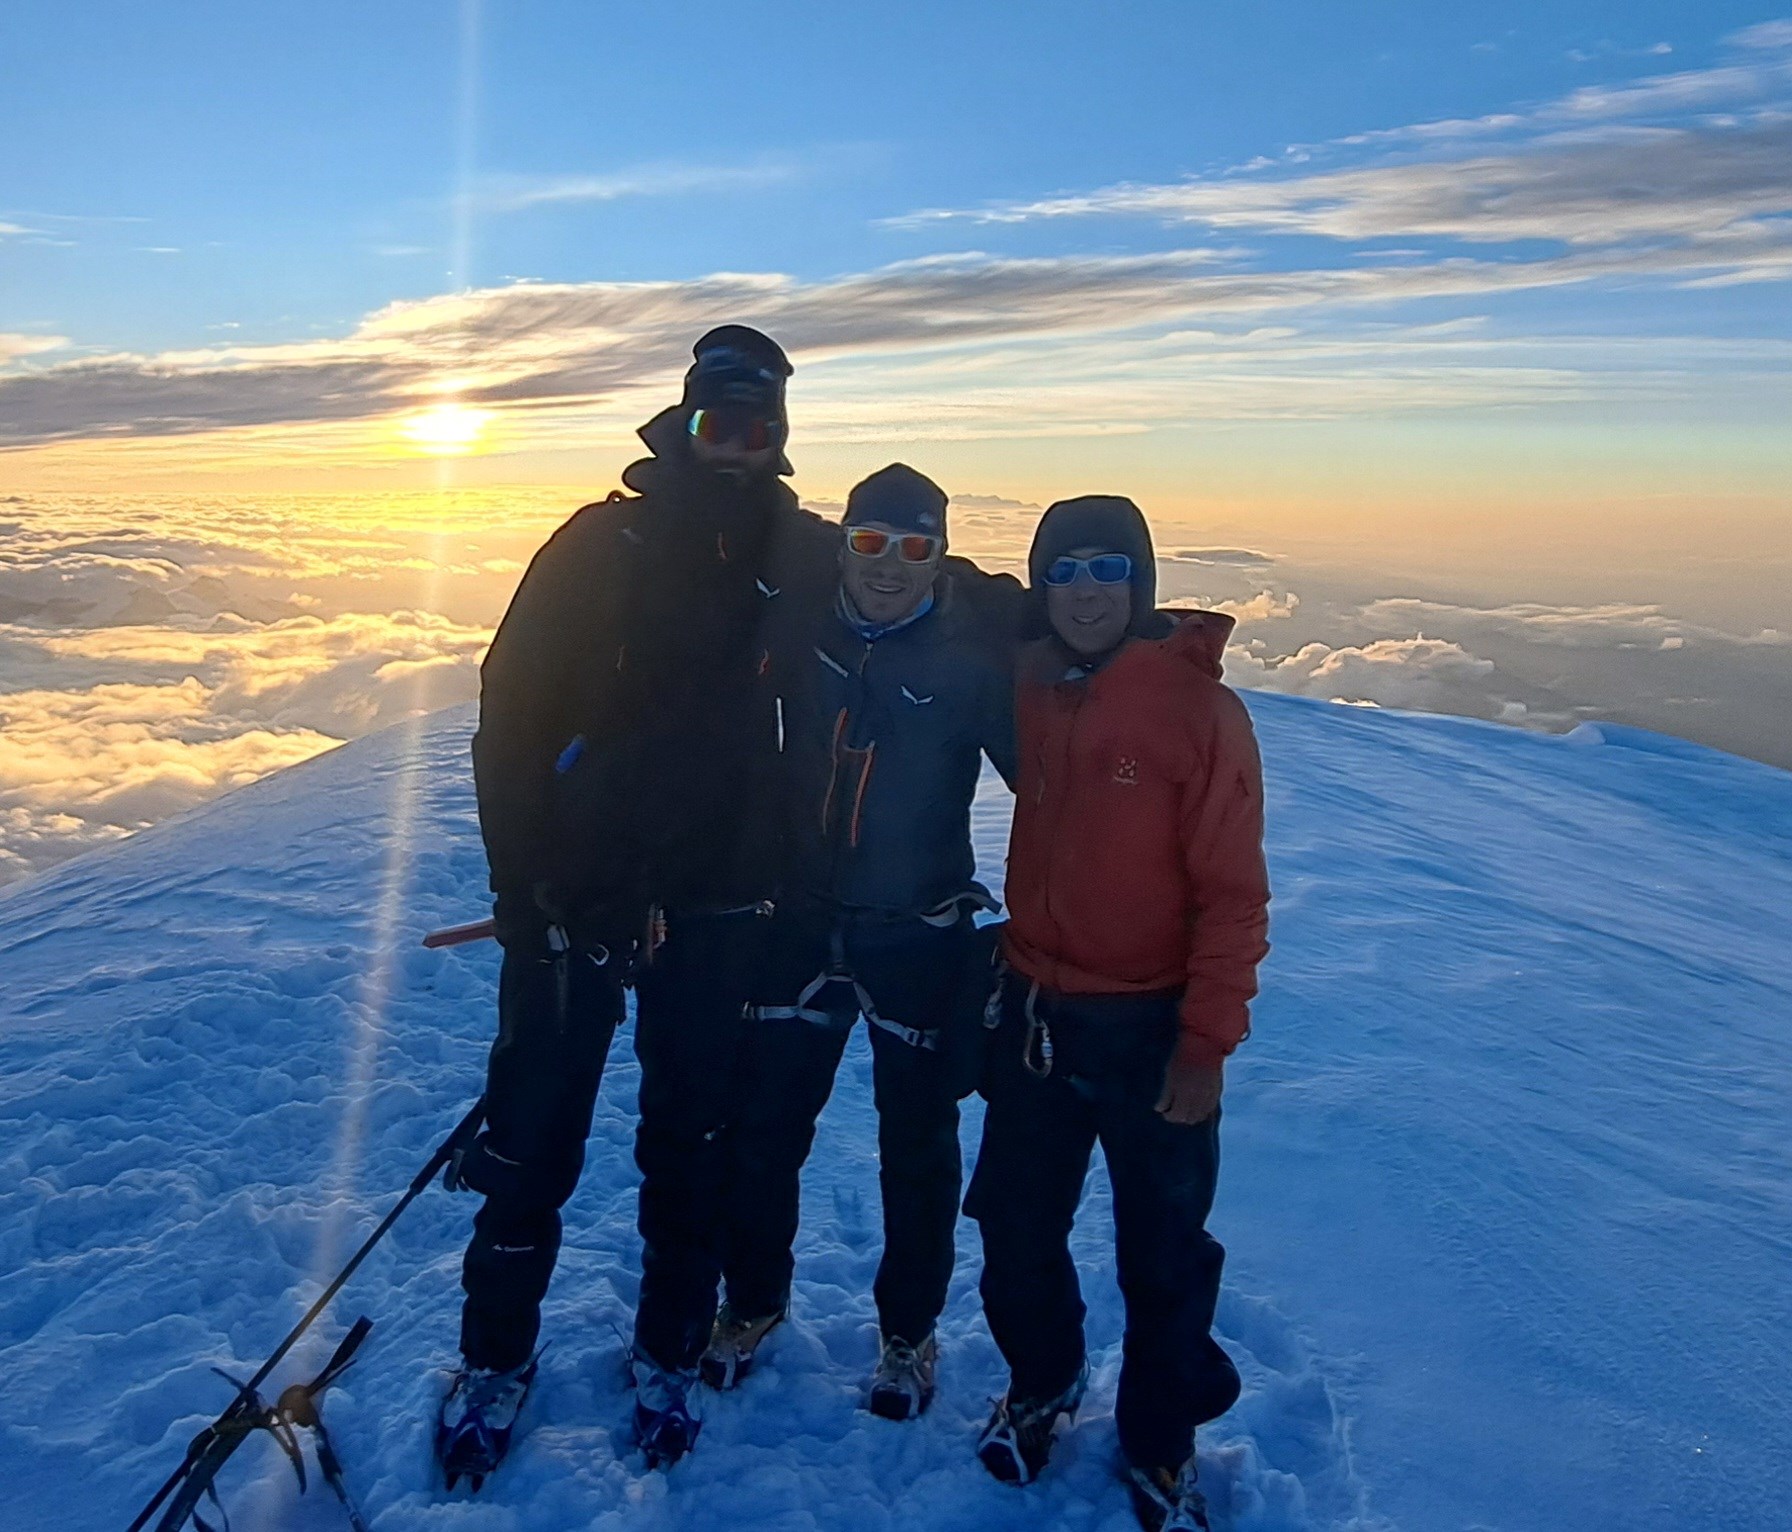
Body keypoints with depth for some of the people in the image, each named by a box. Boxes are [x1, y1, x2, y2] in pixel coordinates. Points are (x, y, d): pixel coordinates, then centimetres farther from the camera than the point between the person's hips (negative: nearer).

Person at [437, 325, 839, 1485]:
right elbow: (511, 703, -5)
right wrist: (522, 875, -11)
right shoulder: (604, 540, -3)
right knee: (533, 1135, 7)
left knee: (691, 1142, 12)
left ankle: (669, 1356, 31)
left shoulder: (804, 558, 3)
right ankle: (497, 1356, 28)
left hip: (714, 907, 2)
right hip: (573, 892, -1)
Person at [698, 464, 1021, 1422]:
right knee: (763, 1123, 12)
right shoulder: (801, 625, -4)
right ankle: (752, 1298, 38)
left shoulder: (980, 649, -12)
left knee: (917, 1143, 12)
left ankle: (909, 1330, 34)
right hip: (800, 919, 3)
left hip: (922, 936, -2)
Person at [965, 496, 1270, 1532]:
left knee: (1164, 1254, 12)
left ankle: (1160, 1443, 35)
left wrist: (1207, 1041, -16)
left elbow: (1233, 892, -14)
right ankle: (1044, 1381, 43)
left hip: (1151, 1030, -4)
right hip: (1033, 1016, 4)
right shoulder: (1029, 690, 0)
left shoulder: (1198, 706, -14)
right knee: (1016, 1227, 17)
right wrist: (1009, 974, 10)